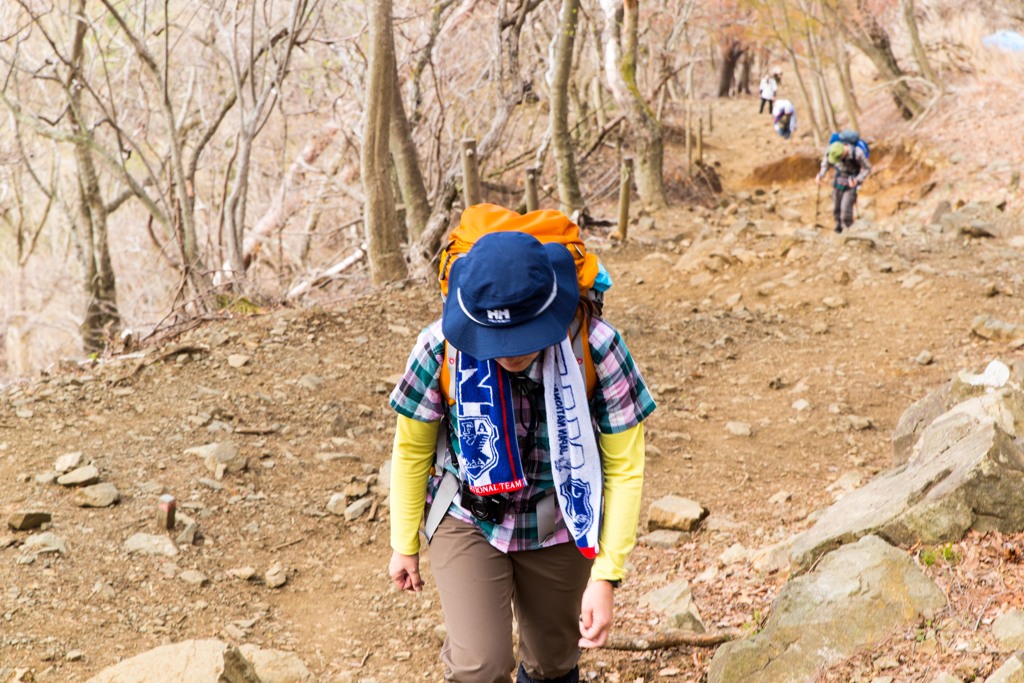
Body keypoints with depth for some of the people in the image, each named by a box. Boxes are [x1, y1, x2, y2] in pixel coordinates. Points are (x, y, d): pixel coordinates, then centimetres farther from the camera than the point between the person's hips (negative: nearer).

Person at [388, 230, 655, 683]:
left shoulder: (597, 349, -26)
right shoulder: (442, 347, -25)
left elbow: (624, 468, -16)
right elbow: (412, 448, -7)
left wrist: (606, 576, -18)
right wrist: (405, 544, 3)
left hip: (558, 529, 1)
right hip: (469, 521, -1)